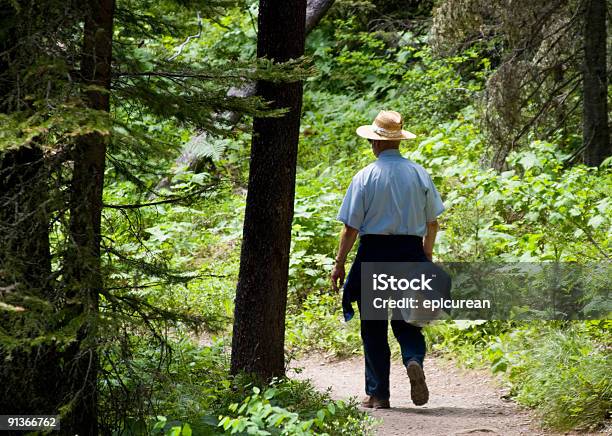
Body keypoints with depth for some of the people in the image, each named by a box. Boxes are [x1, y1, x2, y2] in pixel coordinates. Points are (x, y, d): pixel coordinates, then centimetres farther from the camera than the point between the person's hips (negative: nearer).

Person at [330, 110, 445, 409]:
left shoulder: (366, 176, -7)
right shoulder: (419, 174, 3)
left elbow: (351, 227, -7)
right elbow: (432, 222, 9)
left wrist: (340, 263, 1)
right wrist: (427, 255, 25)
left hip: (373, 253, -3)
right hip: (411, 253, 3)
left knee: (373, 328, 7)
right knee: (406, 321, 13)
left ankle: (378, 395, 9)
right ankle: (414, 360, -18)